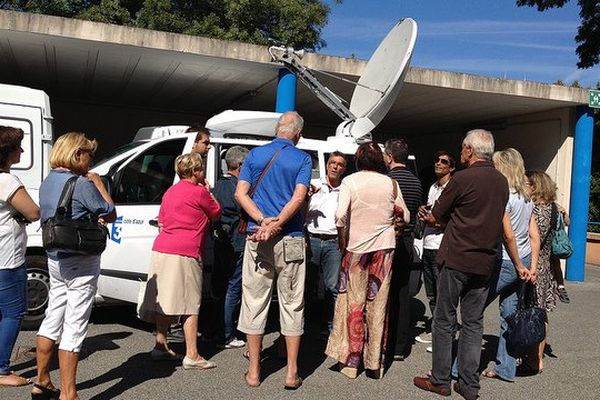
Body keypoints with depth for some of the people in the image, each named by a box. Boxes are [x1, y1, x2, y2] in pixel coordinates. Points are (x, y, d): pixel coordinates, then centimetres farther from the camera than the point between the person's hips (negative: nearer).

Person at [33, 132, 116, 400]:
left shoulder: (48, 182, 9)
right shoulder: (82, 184, -18)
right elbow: (110, 215, -10)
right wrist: (98, 183, -3)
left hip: (55, 259, 9)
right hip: (81, 263, -8)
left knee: (52, 320, 18)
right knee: (74, 327, -2)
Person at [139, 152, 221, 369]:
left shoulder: (170, 192, 17)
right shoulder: (199, 192, -7)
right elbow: (216, 212, 7)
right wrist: (207, 191, 16)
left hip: (161, 250, 8)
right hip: (184, 254, -8)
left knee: (165, 301, 15)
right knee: (190, 304, -3)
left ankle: (160, 346, 22)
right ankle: (192, 356, 0)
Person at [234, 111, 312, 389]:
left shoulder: (255, 154, 8)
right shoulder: (302, 159, 1)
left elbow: (240, 193, -2)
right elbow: (298, 197, -13)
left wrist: (263, 221, -11)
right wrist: (275, 225, -16)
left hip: (257, 239, 2)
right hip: (291, 240, -2)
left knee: (254, 302, 8)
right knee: (292, 304, 7)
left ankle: (254, 371, 16)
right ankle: (291, 373, 12)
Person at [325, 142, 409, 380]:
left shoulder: (350, 181, -6)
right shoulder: (391, 183, 3)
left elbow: (340, 215, -17)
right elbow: (406, 217, 9)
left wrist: (342, 241, -3)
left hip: (356, 247, -2)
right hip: (384, 247, 2)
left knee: (354, 303, 8)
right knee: (378, 305, 9)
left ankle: (351, 360, 14)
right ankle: (375, 364, 17)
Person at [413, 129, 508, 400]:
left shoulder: (462, 179, -12)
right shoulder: (502, 182, 8)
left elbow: (435, 216, -3)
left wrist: (428, 217, 20)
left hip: (457, 259, -6)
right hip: (485, 263, 6)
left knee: (445, 320, 5)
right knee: (473, 322, 11)